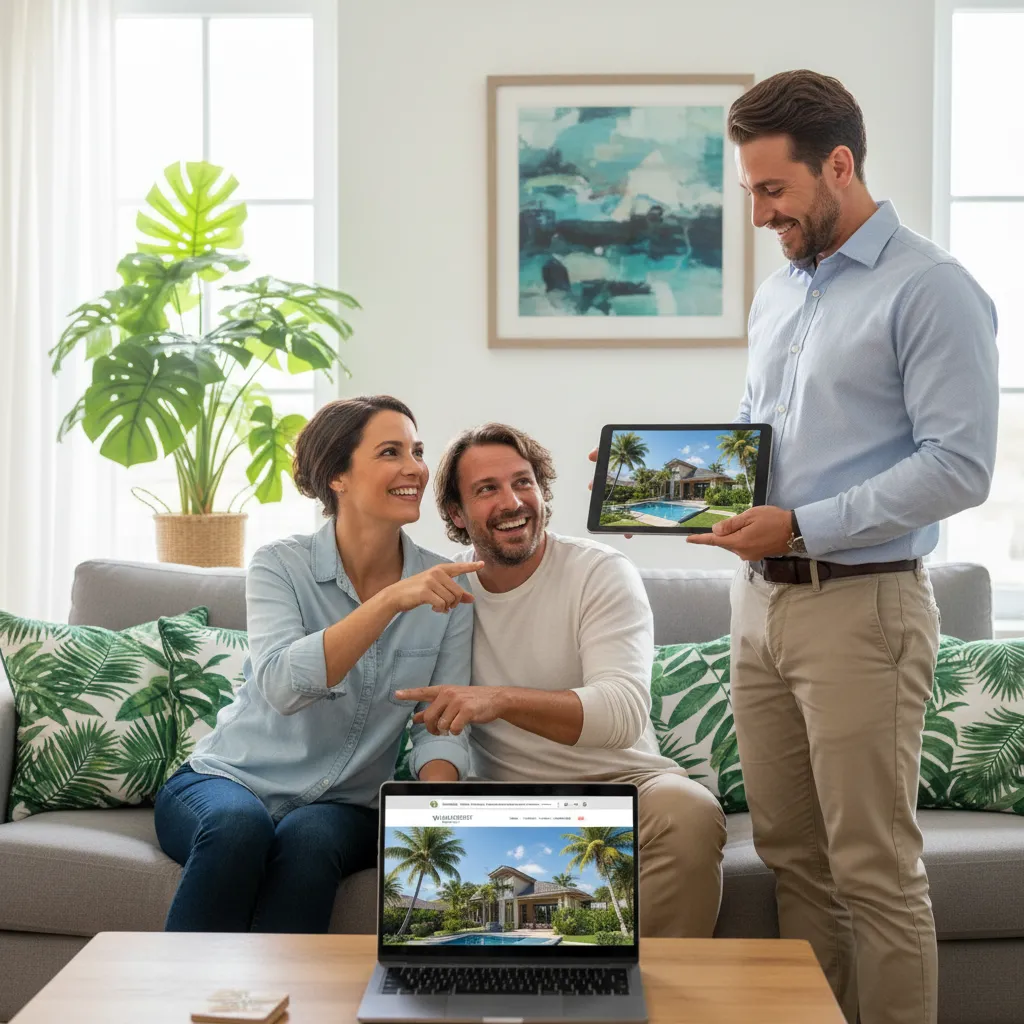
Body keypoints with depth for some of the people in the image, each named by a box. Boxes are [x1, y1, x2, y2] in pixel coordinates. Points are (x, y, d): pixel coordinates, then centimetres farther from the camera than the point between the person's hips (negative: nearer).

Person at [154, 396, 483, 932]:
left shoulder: (444, 587, -1)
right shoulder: (280, 564, -9)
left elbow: (442, 726, -5)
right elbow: (282, 685, -26)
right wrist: (392, 600, -34)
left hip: (342, 807, 1)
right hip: (226, 781, -1)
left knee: (309, 837, -33)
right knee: (240, 823, -34)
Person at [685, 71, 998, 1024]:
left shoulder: (930, 290, -9)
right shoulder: (777, 293, 16)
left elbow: (959, 465, -16)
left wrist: (801, 526, -20)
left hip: (861, 605, -7)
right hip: (760, 598, 8)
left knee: (874, 871, -1)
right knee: (790, 854, 12)